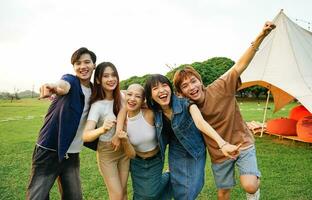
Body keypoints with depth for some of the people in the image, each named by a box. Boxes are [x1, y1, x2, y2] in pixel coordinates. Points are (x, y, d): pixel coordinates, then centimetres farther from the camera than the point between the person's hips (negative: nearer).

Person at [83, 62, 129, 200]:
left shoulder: (121, 97, -8)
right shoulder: (97, 105, -23)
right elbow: (86, 135, -34)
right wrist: (102, 129, -53)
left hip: (124, 149, 4)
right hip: (107, 152, -4)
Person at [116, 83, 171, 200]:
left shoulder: (150, 114, -26)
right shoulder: (123, 121, -18)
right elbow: (131, 155, -17)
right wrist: (124, 140, -34)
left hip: (155, 161, -2)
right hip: (137, 163, 2)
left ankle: (168, 178, 30)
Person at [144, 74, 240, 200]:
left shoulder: (185, 104, -23)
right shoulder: (155, 112, -11)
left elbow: (200, 122, -41)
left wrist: (223, 144, -53)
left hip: (196, 154, -2)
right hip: (176, 156, 2)